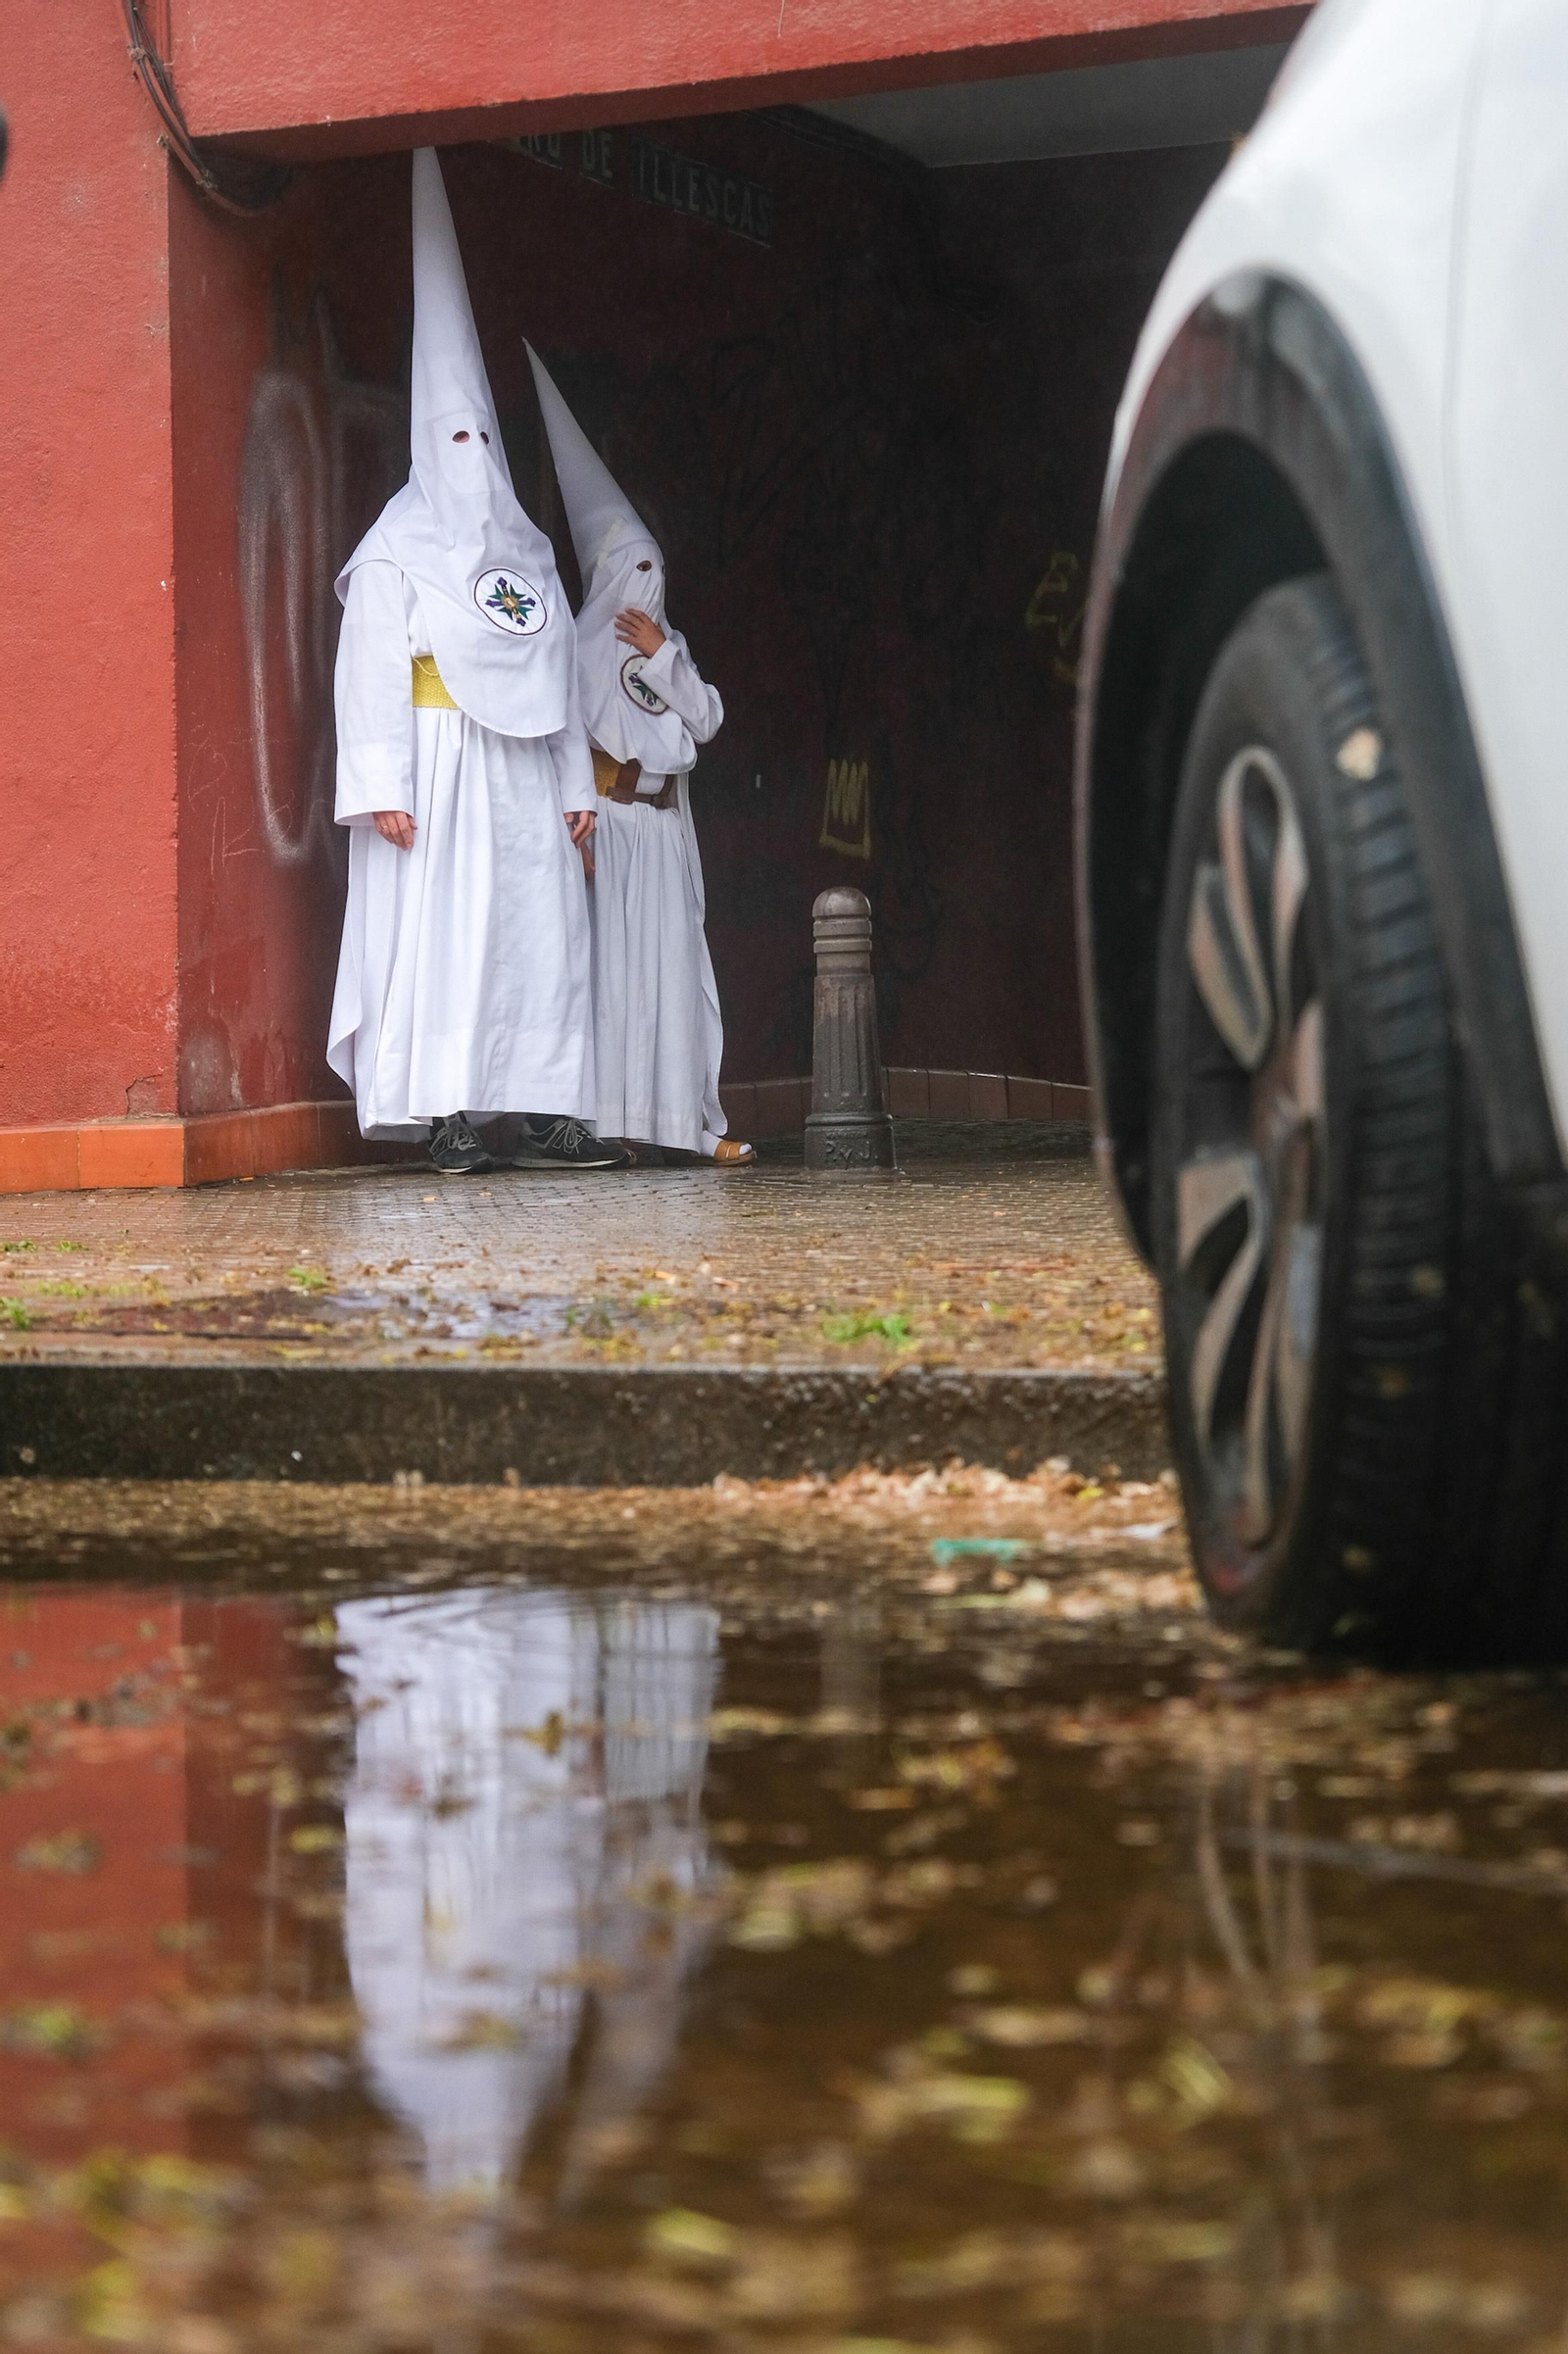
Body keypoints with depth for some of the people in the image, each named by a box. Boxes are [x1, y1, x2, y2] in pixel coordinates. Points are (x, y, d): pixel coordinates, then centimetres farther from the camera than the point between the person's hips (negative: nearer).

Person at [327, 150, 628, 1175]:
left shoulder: (527, 550, 18)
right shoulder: (397, 553, 0)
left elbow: (559, 675, 19)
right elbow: (374, 672, -8)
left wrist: (577, 782, 13)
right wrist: (384, 784, -17)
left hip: (522, 769, 6)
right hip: (442, 761, -6)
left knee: (542, 931, 1)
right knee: (444, 927, -9)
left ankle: (548, 1110, 1)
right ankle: (448, 1115, -10)